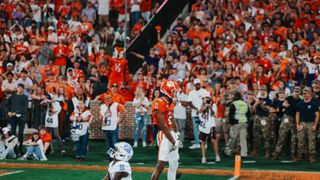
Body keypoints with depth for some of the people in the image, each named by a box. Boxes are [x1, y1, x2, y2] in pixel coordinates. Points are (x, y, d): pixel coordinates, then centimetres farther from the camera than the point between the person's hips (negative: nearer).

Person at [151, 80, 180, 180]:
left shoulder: (170, 103, 13)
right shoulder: (159, 104, -16)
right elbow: (163, 126, -18)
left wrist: (177, 134, 12)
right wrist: (173, 141, -16)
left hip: (172, 134, 10)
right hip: (164, 135, -10)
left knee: (174, 164, 13)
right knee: (161, 164, -13)